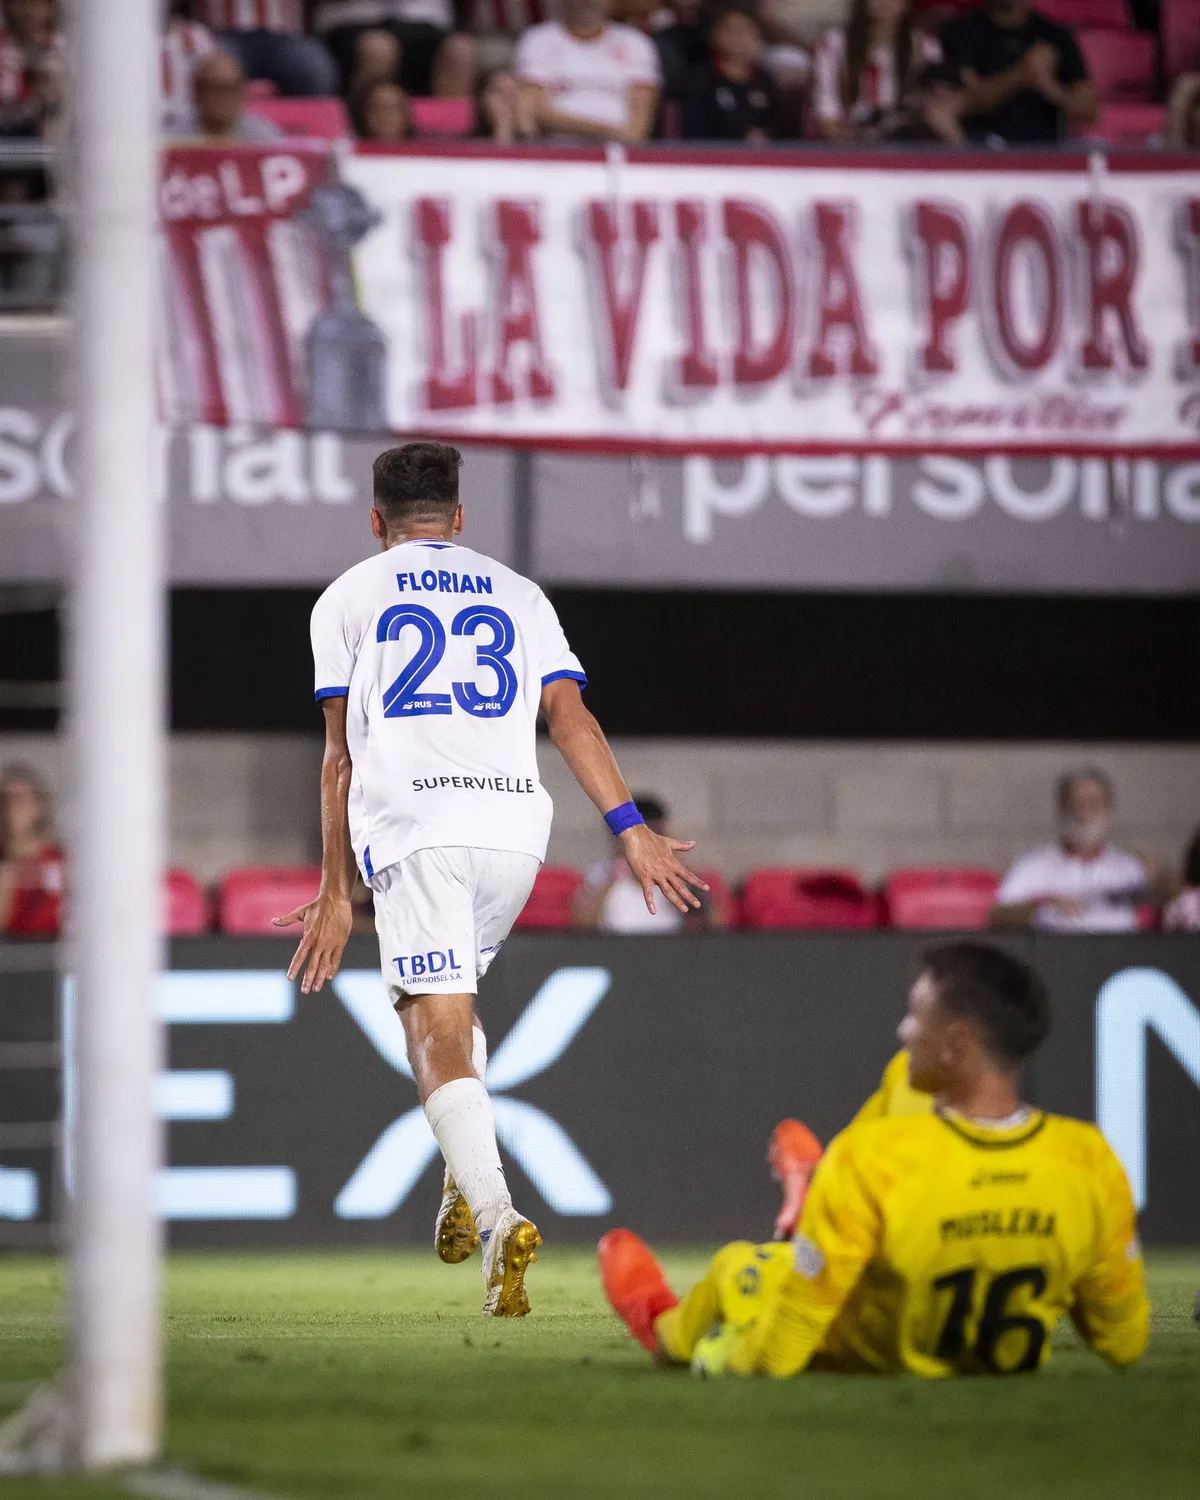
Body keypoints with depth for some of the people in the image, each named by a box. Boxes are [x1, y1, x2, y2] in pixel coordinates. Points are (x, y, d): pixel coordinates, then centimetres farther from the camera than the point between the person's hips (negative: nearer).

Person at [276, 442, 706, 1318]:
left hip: (413, 826, -3)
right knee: (451, 999, 26)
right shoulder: (517, 594, 22)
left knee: (439, 1036, -10)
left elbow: (342, 756, 11)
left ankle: (496, 1217, -31)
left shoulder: (348, 598, 15)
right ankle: (467, 1187, 8)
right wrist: (632, 828, 1)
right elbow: (569, 714, 7)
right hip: (515, 824, 3)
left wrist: (336, 893, 13)